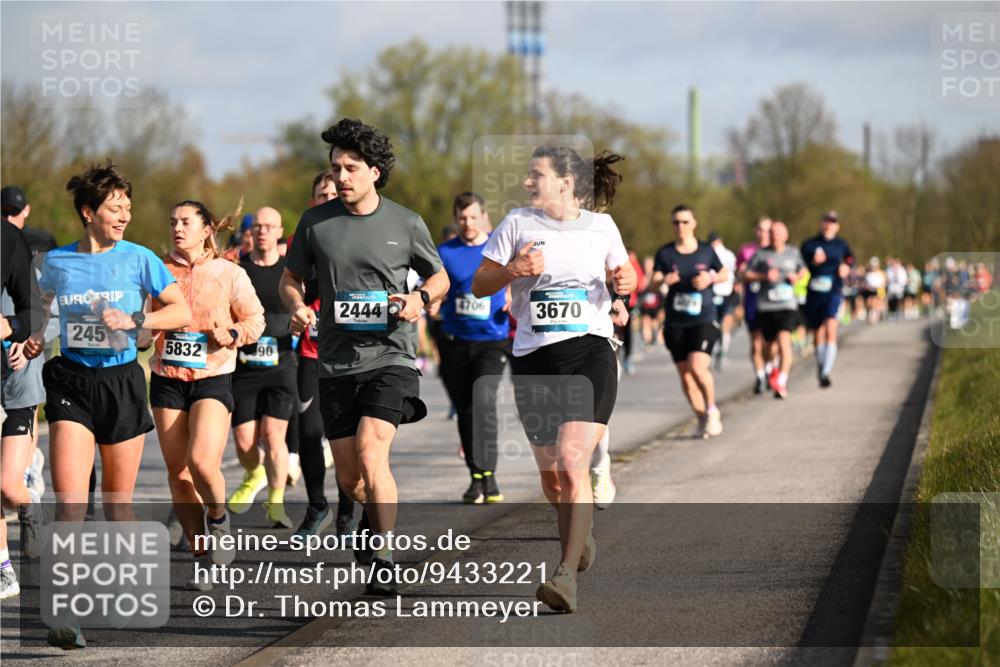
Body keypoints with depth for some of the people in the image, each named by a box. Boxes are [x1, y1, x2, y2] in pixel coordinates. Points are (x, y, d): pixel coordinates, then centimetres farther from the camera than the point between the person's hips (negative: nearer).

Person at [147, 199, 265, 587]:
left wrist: (231, 334, -13)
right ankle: (201, 556, 14)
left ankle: (218, 518, 9)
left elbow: (255, 319, 6)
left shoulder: (229, 274, 0)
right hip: (167, 379, 3)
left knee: (202, 461, -22)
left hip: (213, 378, -3)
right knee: (177, 470, 3)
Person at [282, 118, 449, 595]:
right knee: (348, 476, 7)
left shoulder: (406, 224, 0)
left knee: (370, 449, -24)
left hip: (390, 355, -3)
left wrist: (421, 298, -8)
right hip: (337, 362, 3)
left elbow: (439, 276, 14)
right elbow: (291, 278, 14)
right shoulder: (315, 222, 3)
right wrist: (297, 307, -8)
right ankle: (376, 515, 42)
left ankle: (384, 558, -16)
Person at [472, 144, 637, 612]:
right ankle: (580, 535, 42)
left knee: (572, 463, -18)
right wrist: (513, 270, -12)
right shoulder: (518, 224, 4)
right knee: (550, 472, 11)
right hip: (534, 360, 2)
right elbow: (479, 286, 7)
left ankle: (568, 574, -20)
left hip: (589, 351, -2)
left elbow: (623, 272, 22)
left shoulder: (601, 226, 5)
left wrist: (625, 285, -1)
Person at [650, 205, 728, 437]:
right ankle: (702, 418, 23)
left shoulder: (706, 251, 2)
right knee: (685, 374, 5)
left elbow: (724, 273, 15)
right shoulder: (665, 253, 2)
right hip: (675, 323, 2)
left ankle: (712, 410, 4)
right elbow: (654, 280, -5)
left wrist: (710, 279, -6)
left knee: (698, 366, -20)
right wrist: (664, 280, -28)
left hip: (704, 320, -2)